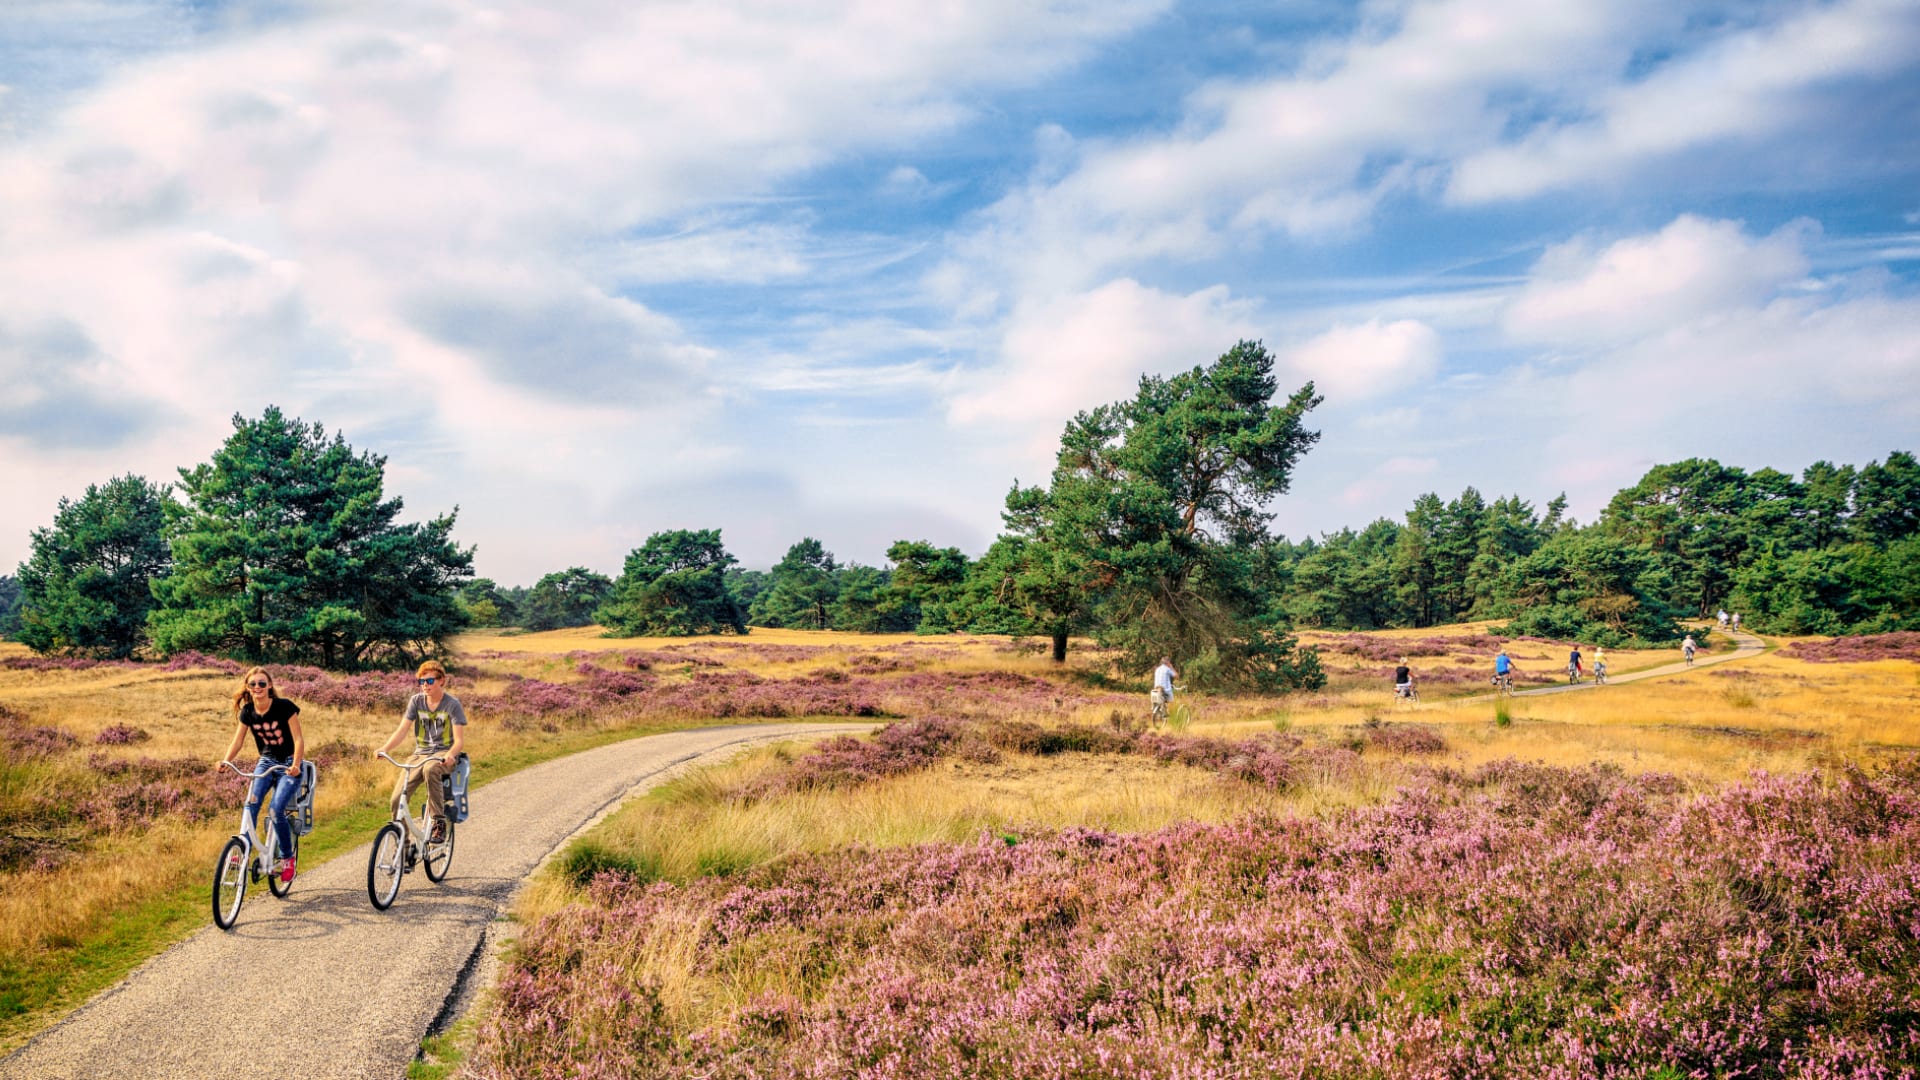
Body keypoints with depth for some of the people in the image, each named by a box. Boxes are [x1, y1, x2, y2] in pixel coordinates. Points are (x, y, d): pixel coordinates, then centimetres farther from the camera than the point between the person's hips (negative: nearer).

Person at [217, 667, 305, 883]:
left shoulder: (284, 707, -17)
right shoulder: (247, 711, -3)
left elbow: (298, 738, -18)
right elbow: (237, 741, -2)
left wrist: (296, 765, -31)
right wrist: (224, 761, -21)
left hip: (289, 765, -4)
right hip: (266, 761, 4)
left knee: (276, 810, -19)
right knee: (251, 804, -21)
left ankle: (287, 858, -1)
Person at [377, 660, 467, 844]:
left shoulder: (452, 704, -8)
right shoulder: (416, 701, 3)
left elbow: (459, 740, -14)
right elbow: (402, 730, -4)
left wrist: (450, 754, -37)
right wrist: (384, 749, -23)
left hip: (444, 754, -4)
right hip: (420, 753, 4)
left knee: (430, 769, -40)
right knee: (397, 798, -14)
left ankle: (439, 823, -28)